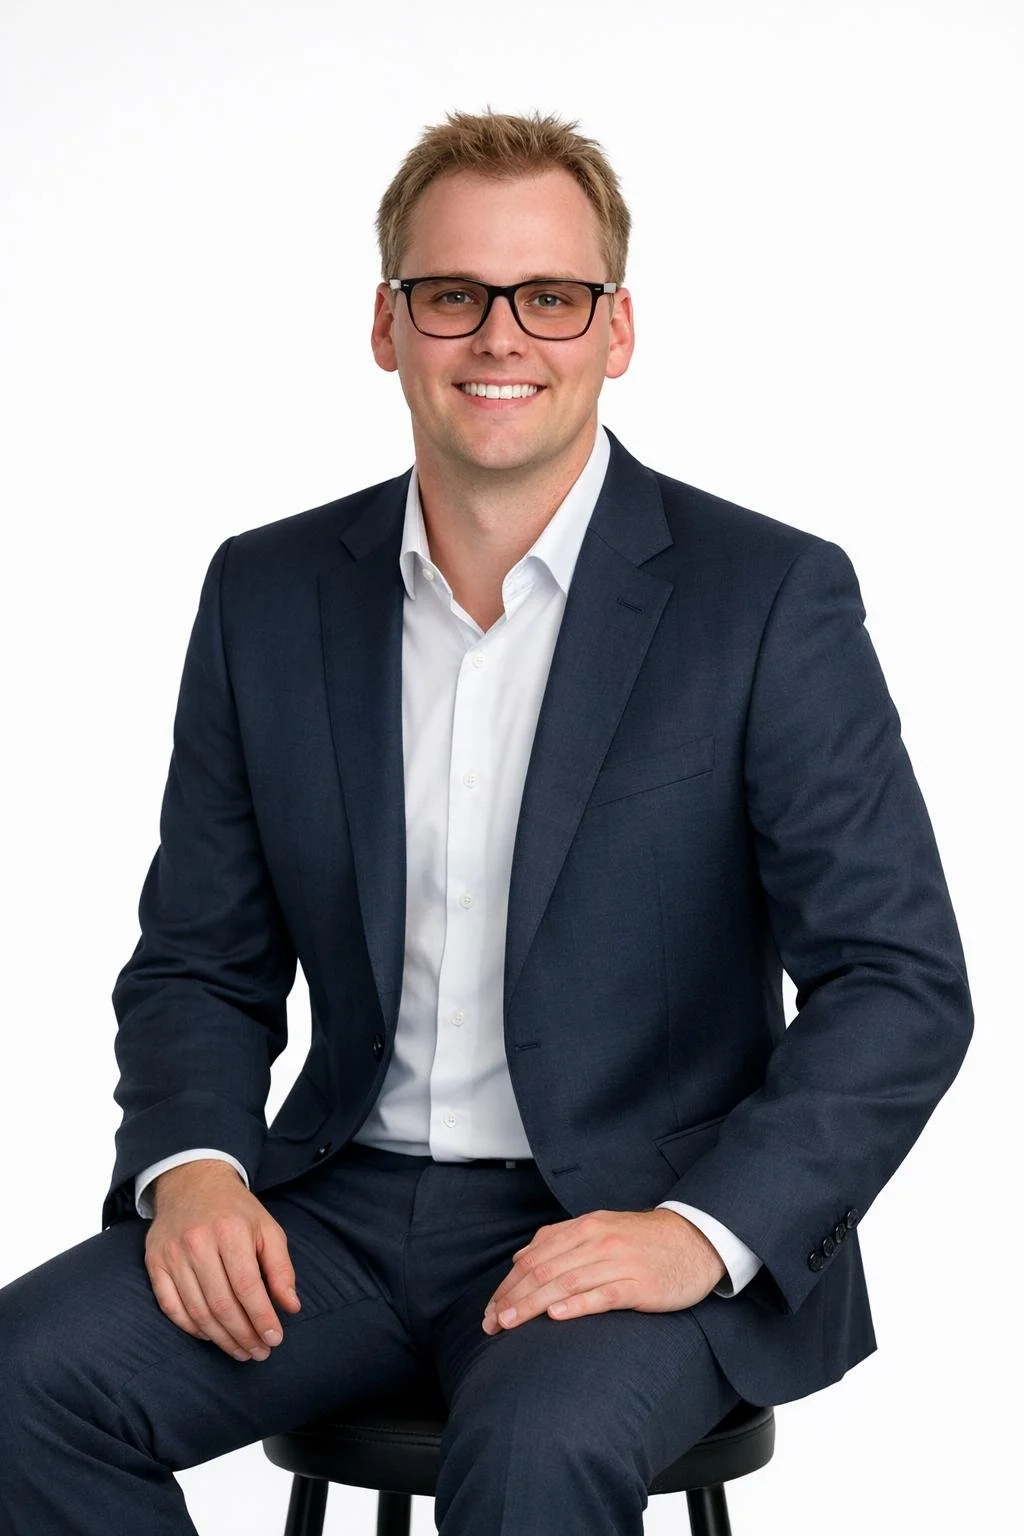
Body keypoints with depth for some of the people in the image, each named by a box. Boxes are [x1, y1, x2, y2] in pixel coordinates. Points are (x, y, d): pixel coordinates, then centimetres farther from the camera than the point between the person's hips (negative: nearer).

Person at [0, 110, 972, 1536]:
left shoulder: (772, 598, -7)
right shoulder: (269, 593, 6)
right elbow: (201, 962, 11)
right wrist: (194, 1163, -10)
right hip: (349, 1204, 4)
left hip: (631, 1222, -4)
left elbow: (903, 983, -9)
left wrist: (699, 1232, -21)